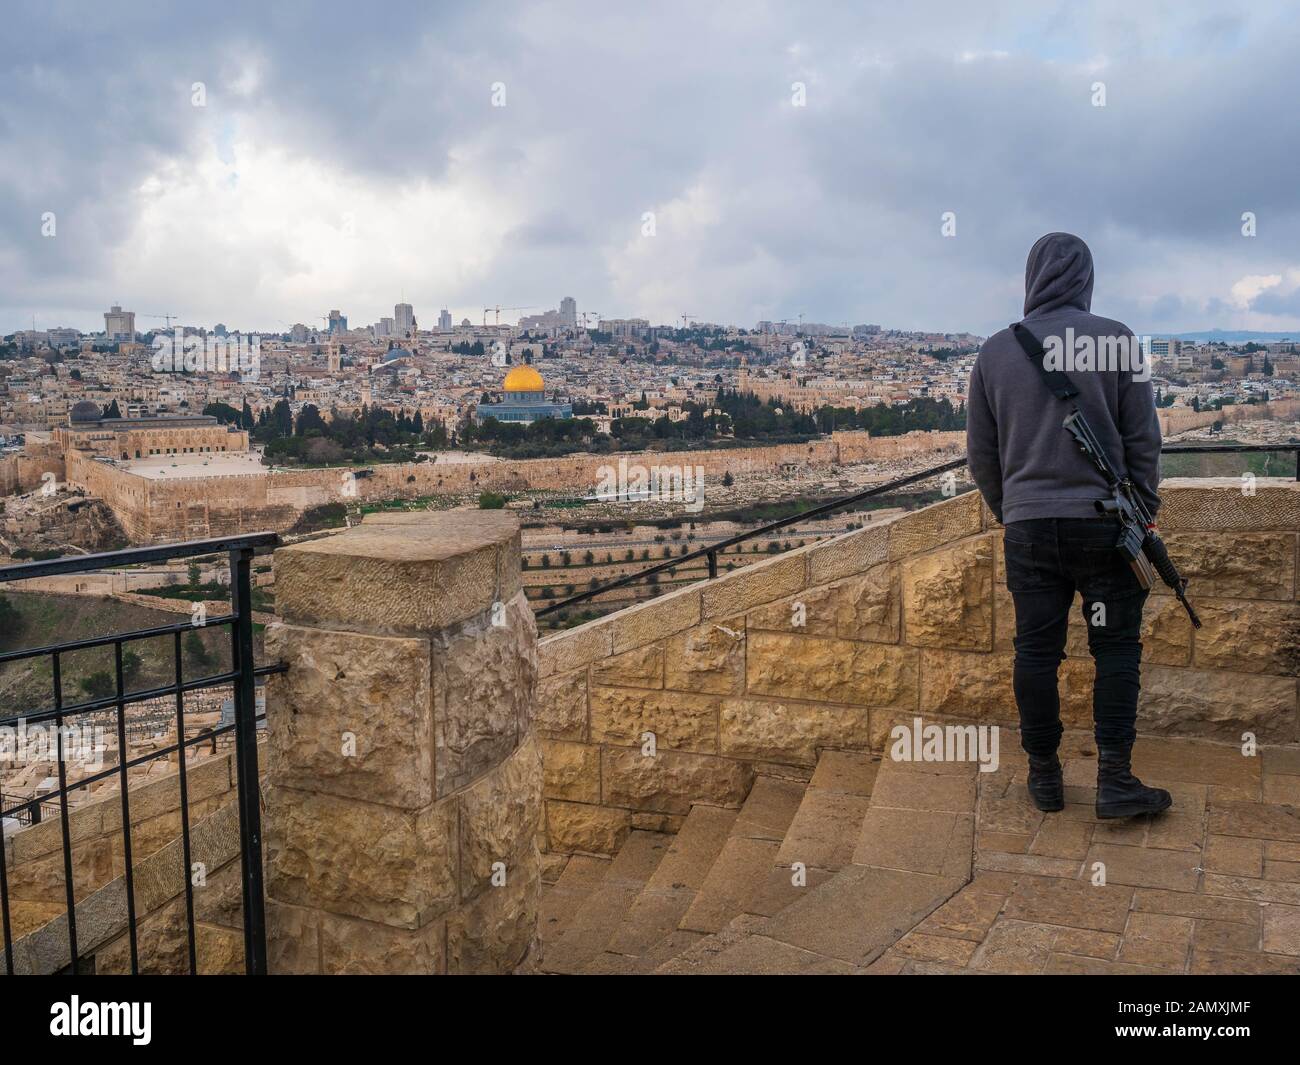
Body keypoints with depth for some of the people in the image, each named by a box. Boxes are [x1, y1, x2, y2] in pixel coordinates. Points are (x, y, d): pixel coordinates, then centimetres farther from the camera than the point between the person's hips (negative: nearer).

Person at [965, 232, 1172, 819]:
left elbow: (980, 453, 9)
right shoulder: (1115, 338, -3)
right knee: (1116, 647, 8)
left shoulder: (995, 351, 4)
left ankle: (1044, 775, 16)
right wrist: (1144, 508, 11)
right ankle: (1115, 779, 8)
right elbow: (1143, 439, 0)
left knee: (1036, 650, 8)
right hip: (1103, 522, -2)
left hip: (1027, 526, 2)